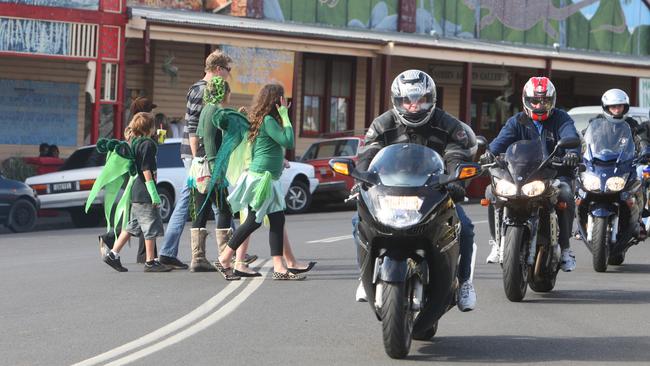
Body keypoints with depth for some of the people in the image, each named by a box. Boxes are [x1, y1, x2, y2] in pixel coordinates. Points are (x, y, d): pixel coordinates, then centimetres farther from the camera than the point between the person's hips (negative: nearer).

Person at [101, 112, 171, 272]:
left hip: (136, 193, 9)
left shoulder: (134, 143, 14)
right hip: (145, 194, -9)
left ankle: (113, 254, 13)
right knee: (151, 226, -2)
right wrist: (154, 193, -18)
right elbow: (146, 170, -18)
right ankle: (150, 262, 1)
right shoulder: (147, 144, -13)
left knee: (132, 226, 15)